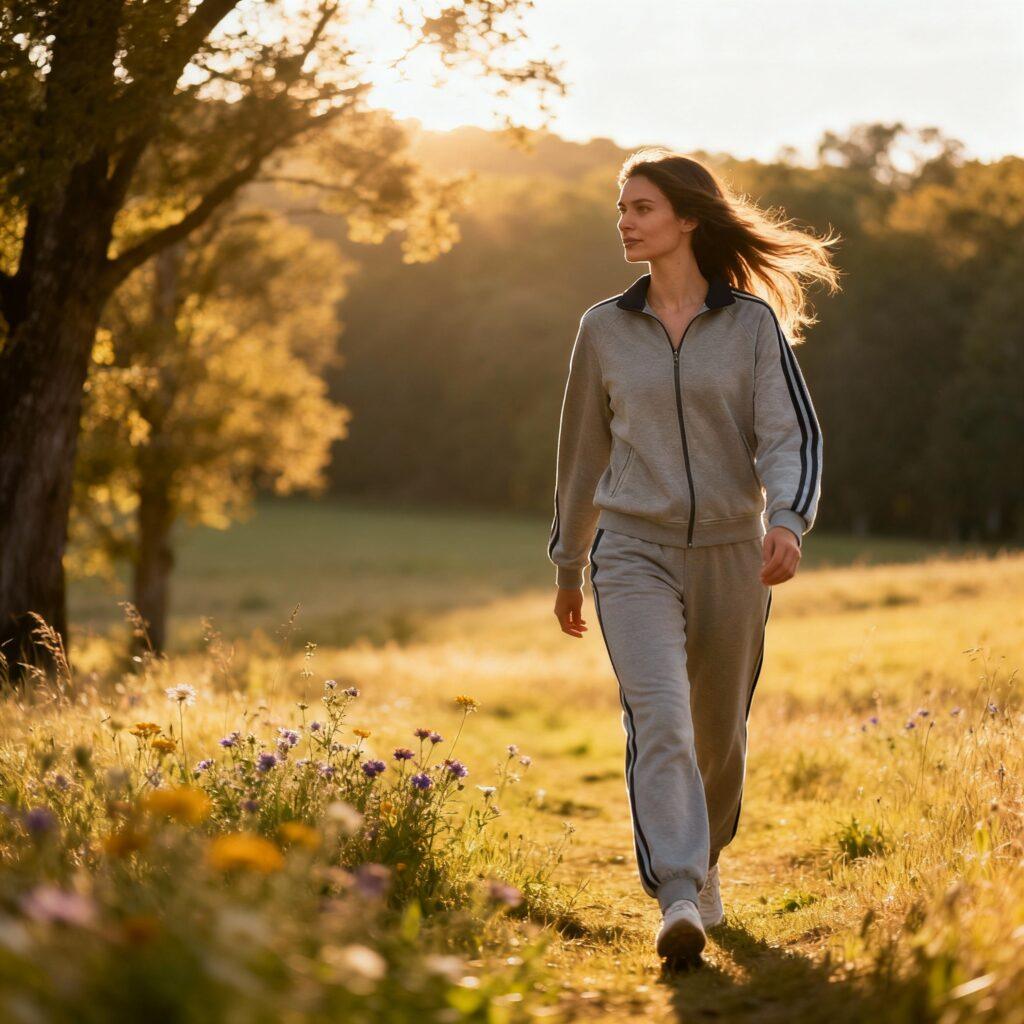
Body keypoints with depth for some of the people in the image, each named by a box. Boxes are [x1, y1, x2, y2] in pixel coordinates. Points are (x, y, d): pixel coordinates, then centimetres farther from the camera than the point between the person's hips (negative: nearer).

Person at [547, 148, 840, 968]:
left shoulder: (753, 323, 0)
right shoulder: (604, 328, 6)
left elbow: (792, 435, -7)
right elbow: (583, 450, 14)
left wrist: (788, 521, -26)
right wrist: (567, 563, 20)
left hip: (730, 553, 0)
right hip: (636, 552, 0)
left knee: (718, 732, 14)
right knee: (659, 720, -20)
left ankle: (705, 859, 41)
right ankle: (678, 902, -27)